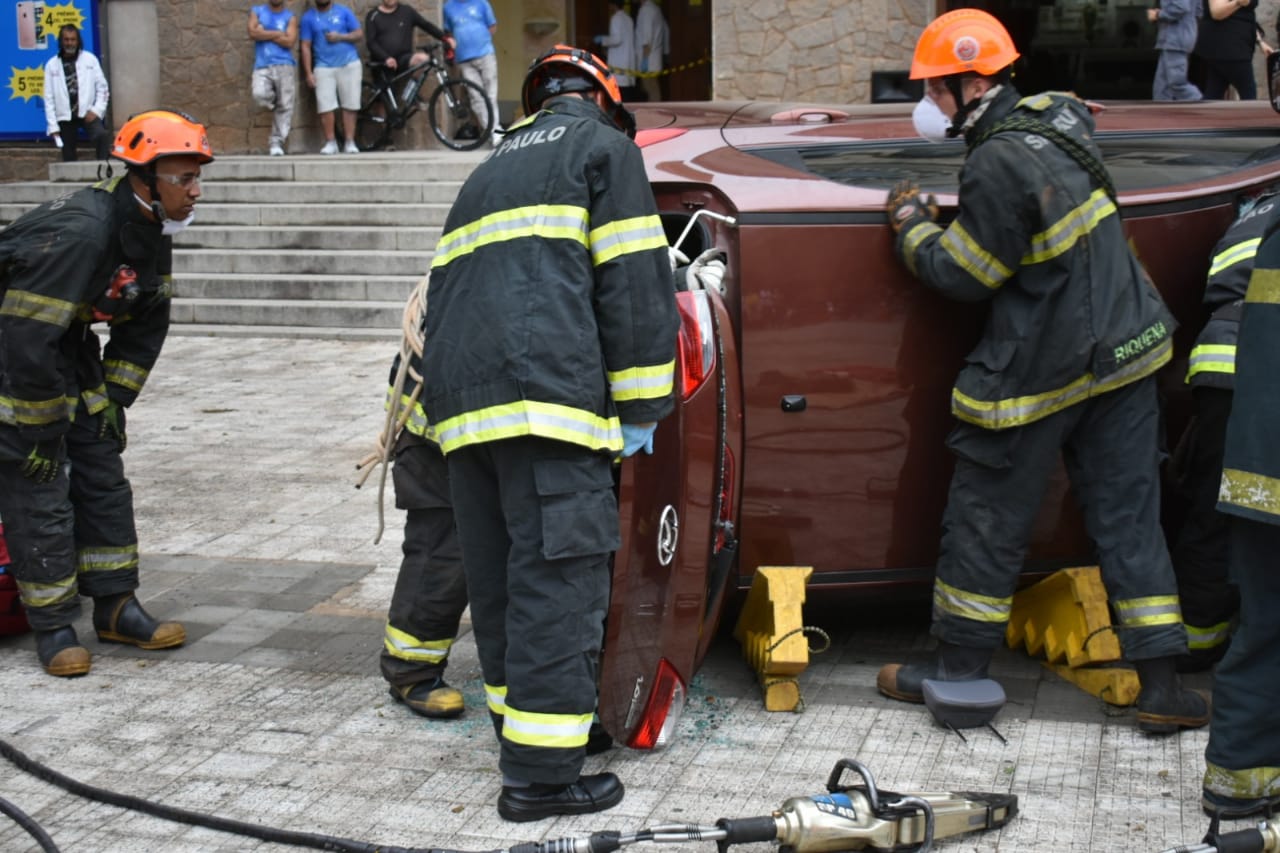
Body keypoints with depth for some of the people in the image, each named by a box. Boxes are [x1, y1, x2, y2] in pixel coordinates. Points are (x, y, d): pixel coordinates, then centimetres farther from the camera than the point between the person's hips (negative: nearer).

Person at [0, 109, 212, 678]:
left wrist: (113, 399, 4)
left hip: (68, 349, 9)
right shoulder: (80, 233, -33)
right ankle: (53, 628, 6)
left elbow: (147, 323, 8)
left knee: (103, 477, 8)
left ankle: (116, 608, 17)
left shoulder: (153, 231, -4)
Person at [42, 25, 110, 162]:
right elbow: (49, 98, 4)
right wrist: (53, 125, -2)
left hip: (88, 114, -1)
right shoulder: (52, 65, 5)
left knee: (102, 135, -31)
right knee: (69, 158, 4)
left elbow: (102, 88, 6)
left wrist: (97, 110, -7)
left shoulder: (90, 59, 4)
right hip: (65, 118, 1)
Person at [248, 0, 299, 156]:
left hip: (285, 67, 0)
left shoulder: (290, 18, 9)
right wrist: (278, 33, -2)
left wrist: (265, 33, -1)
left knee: (285, 106, -6)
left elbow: (289, 42, -5)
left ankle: (276, 142, 1)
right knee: (260, 94, -26)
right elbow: (253, 33, -3)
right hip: (262, 67, 0)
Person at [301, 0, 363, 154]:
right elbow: (306, 46, 3)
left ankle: (350, 143, 3)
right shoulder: (308, 17, 6)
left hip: (349, 64, 0)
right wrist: (309, 73, -3)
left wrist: (340, 37, -13)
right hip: (324, 67, 0)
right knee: (325, 107, -8)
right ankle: (330, 143, -1)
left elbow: (359, 34, 5)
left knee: (349, 106, -2)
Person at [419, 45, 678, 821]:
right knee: (558, 584, -7)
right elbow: (634, 283, -2)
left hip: (463, 404, 8)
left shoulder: (494, 169, 31)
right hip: (546, 395, -8)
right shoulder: (604, 147, 9)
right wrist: (639, 408, 0)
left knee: (500, 582, 13)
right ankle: (543, 774, -6)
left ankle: (523, 731, 22)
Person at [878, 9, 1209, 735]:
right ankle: (1163, 687, 14)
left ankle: (960, 667, 22)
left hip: (1045, 371, -8)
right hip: (1127, 349, 8)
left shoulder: (1000, 165, -22)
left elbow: (963, 275, -14)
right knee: (1129, 517, 11)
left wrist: (911, 224, 3)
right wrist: (948, 218, 12)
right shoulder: (1061, 117, 4)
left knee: (989, 517, 8)